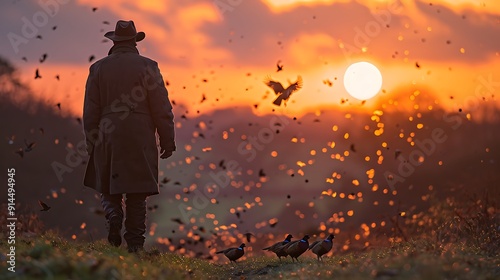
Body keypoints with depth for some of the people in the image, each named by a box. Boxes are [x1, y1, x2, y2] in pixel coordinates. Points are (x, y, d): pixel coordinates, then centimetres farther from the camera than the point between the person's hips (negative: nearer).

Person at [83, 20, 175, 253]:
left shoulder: (98, 68, 3)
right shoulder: (147, 67, -3)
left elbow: (90, 111, 5)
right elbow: (162, 109, -4)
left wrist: (91, 143, 14)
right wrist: (167, 140, 3)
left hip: (107, 138, 1)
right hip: (140, 140, -1)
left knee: (108, 188, 15)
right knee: (137, 193, 4)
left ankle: (114, 215, -12)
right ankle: (135, 243, 3)